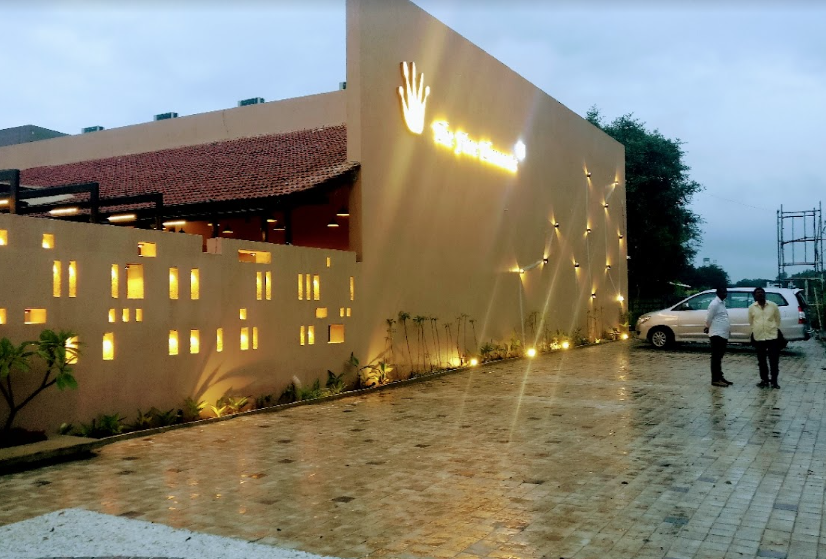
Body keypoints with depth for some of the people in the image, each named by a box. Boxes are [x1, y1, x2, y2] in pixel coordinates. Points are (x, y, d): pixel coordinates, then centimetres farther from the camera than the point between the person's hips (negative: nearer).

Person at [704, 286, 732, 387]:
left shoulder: (722, 303, 17)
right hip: (717, 335, -9)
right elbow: (708, 319, -13)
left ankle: (720, 377, 20)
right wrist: (709, 328, 4)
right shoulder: (714, 304, -13)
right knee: (716, 358, -7)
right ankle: (715, 379, -6)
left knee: (719, 358, 13)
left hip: (723, 335, 9)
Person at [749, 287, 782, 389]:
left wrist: (775, 329, 7)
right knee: (761, 361, 9)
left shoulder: (773, 305, 1)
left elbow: (778, 319, 10)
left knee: (774, 360, -1)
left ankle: (774, 381, 7)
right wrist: (756, 330, 10)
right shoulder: (752, 308, 3)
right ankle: (764, 380, 19)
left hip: (772, 336, -1)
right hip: (758, 337, 1)